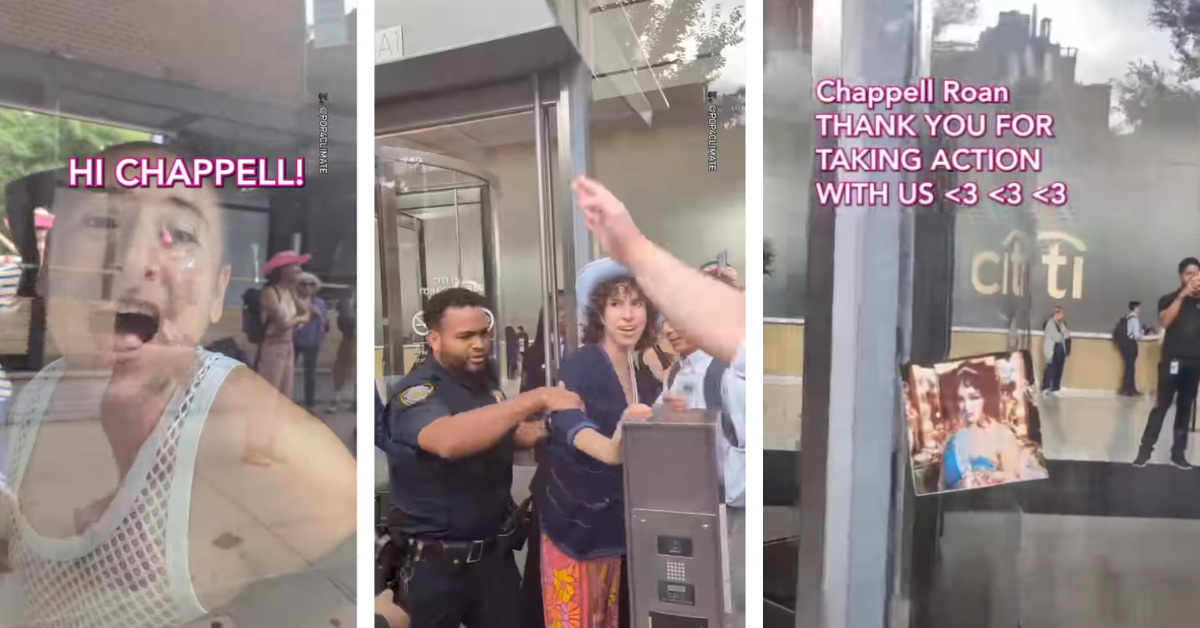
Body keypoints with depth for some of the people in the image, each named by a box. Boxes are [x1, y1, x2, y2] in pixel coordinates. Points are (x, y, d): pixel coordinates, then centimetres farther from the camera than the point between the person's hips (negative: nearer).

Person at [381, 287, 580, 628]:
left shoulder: (485, 382, 5)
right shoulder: (417, 392, -20)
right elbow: (448, 440, -41)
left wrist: (546, 427, -2)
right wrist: (537, 399, -43)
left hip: (495, 552, 7)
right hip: (435, 563, -6)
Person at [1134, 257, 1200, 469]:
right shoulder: (1169, 299, 4)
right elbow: (1165, 321, -14)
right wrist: (1182, 295, -14)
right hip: (1172, 360, -3)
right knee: (1161, 405, -6)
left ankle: (1178, 452, 12)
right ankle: (1145, 450, -5)